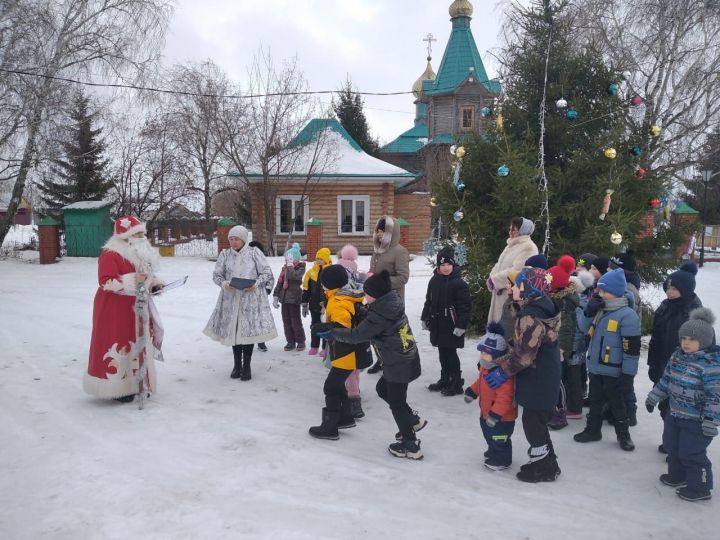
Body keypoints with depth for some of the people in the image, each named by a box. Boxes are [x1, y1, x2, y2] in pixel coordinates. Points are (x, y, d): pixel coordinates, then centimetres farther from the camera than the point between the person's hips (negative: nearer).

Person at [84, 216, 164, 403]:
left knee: (136, 345, 14)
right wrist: (132, 280, -35)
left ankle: (135, 384, 26)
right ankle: (115, 388, 6)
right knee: (117, 348, -4)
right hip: (115, 310, -9)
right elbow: (106, 282, -26)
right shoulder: (110, 254, -17)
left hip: (136, 308, 9)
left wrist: (154, 283, 5)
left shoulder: (139, 253, 12)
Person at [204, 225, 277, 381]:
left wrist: (256, 284, -17)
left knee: (249, 330, -1)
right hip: (231, 298, 2)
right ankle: (237, 365, 24)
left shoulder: (254, 253, -2)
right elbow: (216, 274, 8)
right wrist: (223, 283, -13)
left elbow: (266, 273, 0)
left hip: (251, 298, -2)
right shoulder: (225, 255, 5)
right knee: (233, 331, 8)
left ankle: (246, 366, 15)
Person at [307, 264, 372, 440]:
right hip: (353, 351, 10)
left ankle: (329, 427, 4)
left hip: (347, 354, -10)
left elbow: (342, 325, -35)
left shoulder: (339, 302, -22)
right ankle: (346, 417, 31)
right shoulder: (349, 297, 9)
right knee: (337, 384, 21)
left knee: (331, 388, -3)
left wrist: (325, 327, -44)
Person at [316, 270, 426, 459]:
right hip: (404, 360, 9)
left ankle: (410, 445, 17)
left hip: (399, 365, -9)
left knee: (396, 403, 5)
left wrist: (333, 333, -10)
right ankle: (413, 421, 31)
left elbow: (356, 335, -22)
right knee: (383, 389, 24)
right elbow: (368, 325, 15)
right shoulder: (391, 303, 3)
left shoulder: (380, 315, -25)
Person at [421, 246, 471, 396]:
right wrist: (425, 318, 16)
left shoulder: (458, 283, -14)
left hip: (451, 326, -7)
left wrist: (461, 325, -19)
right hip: (437, 324, 7)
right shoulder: (434, 281, 7)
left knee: (450, 353, -2)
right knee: (442, 353, 15)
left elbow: (464, 306, -16)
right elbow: (428, 301, 17)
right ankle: (444, 380, 28)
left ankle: (456, 383, 10)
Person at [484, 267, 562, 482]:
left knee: (533, 421, 4)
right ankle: (547, 463, 34)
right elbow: (521, 346, 13)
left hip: (538, 382, -10)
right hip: (544, 379, 10)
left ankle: (543, 468, 18)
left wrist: (503, 370, -11)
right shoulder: (538, 310, 6)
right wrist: (500, 361, 10)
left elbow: (524, 355, -24)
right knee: (537, 420, 20)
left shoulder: (531, 318, -26)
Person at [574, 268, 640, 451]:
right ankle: (592, 430, 33)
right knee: (595, 401, 19)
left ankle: (623, 435, 26)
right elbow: (589, 333, 23)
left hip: (614, 371, -7)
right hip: (596, 368, 7)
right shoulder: (600, 311, 6)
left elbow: (632, 349, -19)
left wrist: (627, 375, -19)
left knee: (616, 404, 9)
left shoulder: (627, 316, -19)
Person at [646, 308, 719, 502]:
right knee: (672, 446, 21)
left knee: (691, 454, 1)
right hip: (675, 414, 8)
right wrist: (653, 397, 19)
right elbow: (666, 380, 15)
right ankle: (677, 476, 42)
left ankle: (700, 488, 20)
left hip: (697, 421, -8)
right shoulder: (677, 356, 2)